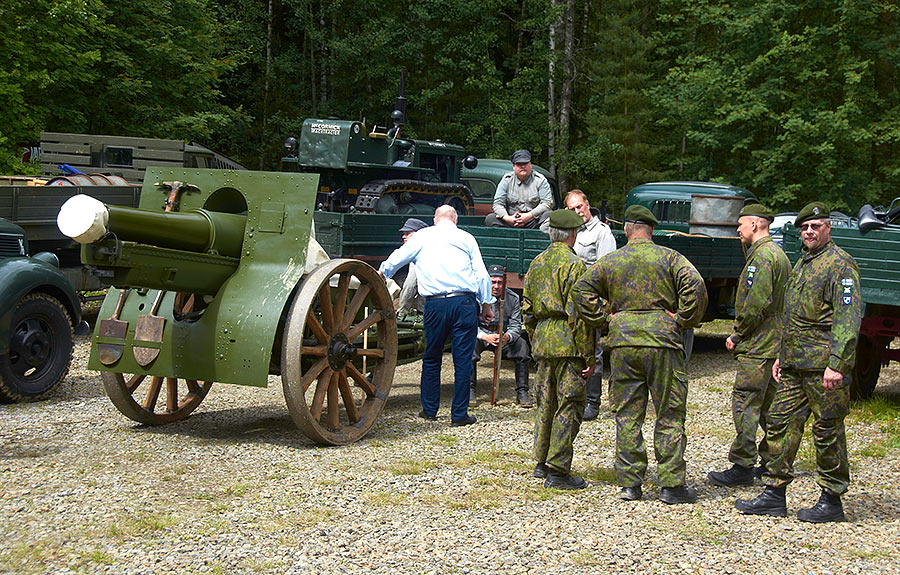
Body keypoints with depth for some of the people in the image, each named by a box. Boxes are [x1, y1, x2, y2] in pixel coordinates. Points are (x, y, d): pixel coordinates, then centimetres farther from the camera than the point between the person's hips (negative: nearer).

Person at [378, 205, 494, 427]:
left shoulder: (422, 236, 13)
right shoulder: (466, 238, 12)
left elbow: (397, 258, 22)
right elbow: (481, 274, 8)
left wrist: (381, 273, 41)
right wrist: (486, 304, 17)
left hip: (435, 304, 1)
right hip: (464, 302, 0)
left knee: (432, 358, 15)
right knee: (463, 359, 2)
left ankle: (430, 409, 22)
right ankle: (459, 414, 5)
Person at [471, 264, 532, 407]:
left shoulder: (513, 298, -6)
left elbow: (516, 326, -8)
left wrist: (507, 337, -33)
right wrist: (485, 336, -33)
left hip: (504, 335, 2)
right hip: (481, 333, -2)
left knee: (522, 344, -25)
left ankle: (522, 392, -17)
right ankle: (470, 389, -24)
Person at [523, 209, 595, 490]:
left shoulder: (536, 263, 12)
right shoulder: (573, 264, -12)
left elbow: (527, 310, 17)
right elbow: (577, 314, -16)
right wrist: (590, 355, -12)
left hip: (542, 341, 8)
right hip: (568, 344, -8)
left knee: (546, 403, 16)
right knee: (569, 405, -3)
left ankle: (542, 463, 23)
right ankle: (558, 470, -4)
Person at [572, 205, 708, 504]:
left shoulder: (610, 261, 8)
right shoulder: (669, 257, 1)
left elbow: (581, 290, 3)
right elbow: (695, 286, -12)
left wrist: (605, 320, 6)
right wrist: (682, 320, -2)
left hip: (623, 343, 2)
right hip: (662, 342, -2)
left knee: (627, 415, 8)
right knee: (669, 415, 4)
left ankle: (629, 482, 8)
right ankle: (671, 484, 3)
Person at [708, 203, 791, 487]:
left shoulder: (762, 256, -15)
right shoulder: (778, 254, 19)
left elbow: (756, 304, -23)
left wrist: (737, 336, -11)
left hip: (757, 346, -11)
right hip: (775, 344, 11)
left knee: (745, 404, -8)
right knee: (769, 405, 14)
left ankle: (742, 466, -7)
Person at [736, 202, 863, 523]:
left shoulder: (840, 265, -10)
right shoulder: (802, 264, 19)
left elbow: (848, 318, -18)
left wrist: (836, 364, -25)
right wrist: (782, 355, 23)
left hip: (823, 365, -9)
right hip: (795, 364, 9)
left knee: (827, 431, -1)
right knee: (781, 423, 8)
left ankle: (831, 501, 9)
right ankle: (774, 496, 15)